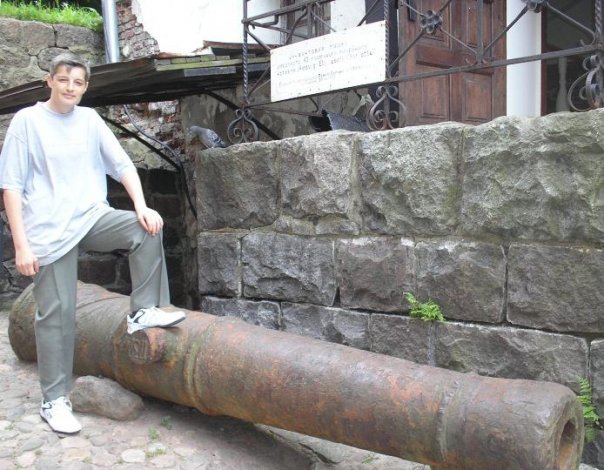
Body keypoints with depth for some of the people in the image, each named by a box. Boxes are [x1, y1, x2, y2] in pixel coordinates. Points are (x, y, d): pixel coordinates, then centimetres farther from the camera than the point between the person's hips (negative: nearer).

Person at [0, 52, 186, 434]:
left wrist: (141, 206, -13)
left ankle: (144, 311, -10)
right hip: (50, 231, -3)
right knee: (57, 314, -1)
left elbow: (122, 165, 5)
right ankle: (55, 399, 12)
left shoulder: (90, 119, 9)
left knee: (146, 229, -23)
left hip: (92, 217, 4)